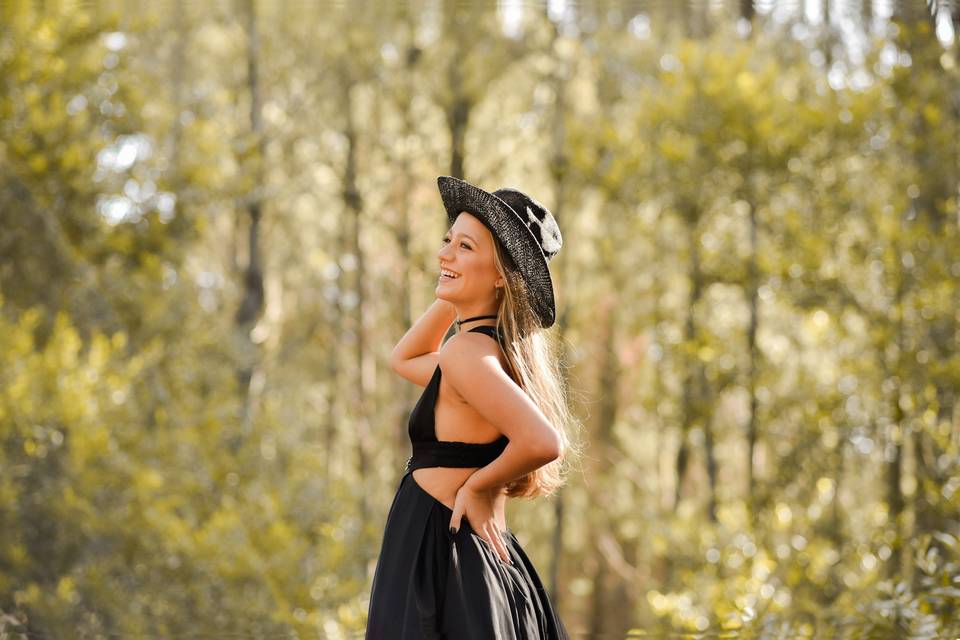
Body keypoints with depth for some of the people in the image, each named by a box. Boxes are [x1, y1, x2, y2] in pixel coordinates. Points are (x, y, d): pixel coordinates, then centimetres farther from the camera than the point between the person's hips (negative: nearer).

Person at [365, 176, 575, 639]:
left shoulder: (468, 350, -16)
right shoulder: (499, 347, 11)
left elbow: (544, 443, -29)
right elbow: (403, 360, 30)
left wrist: (478, 485, -13)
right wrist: (453, 295, 19)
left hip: (440, 566, -9)